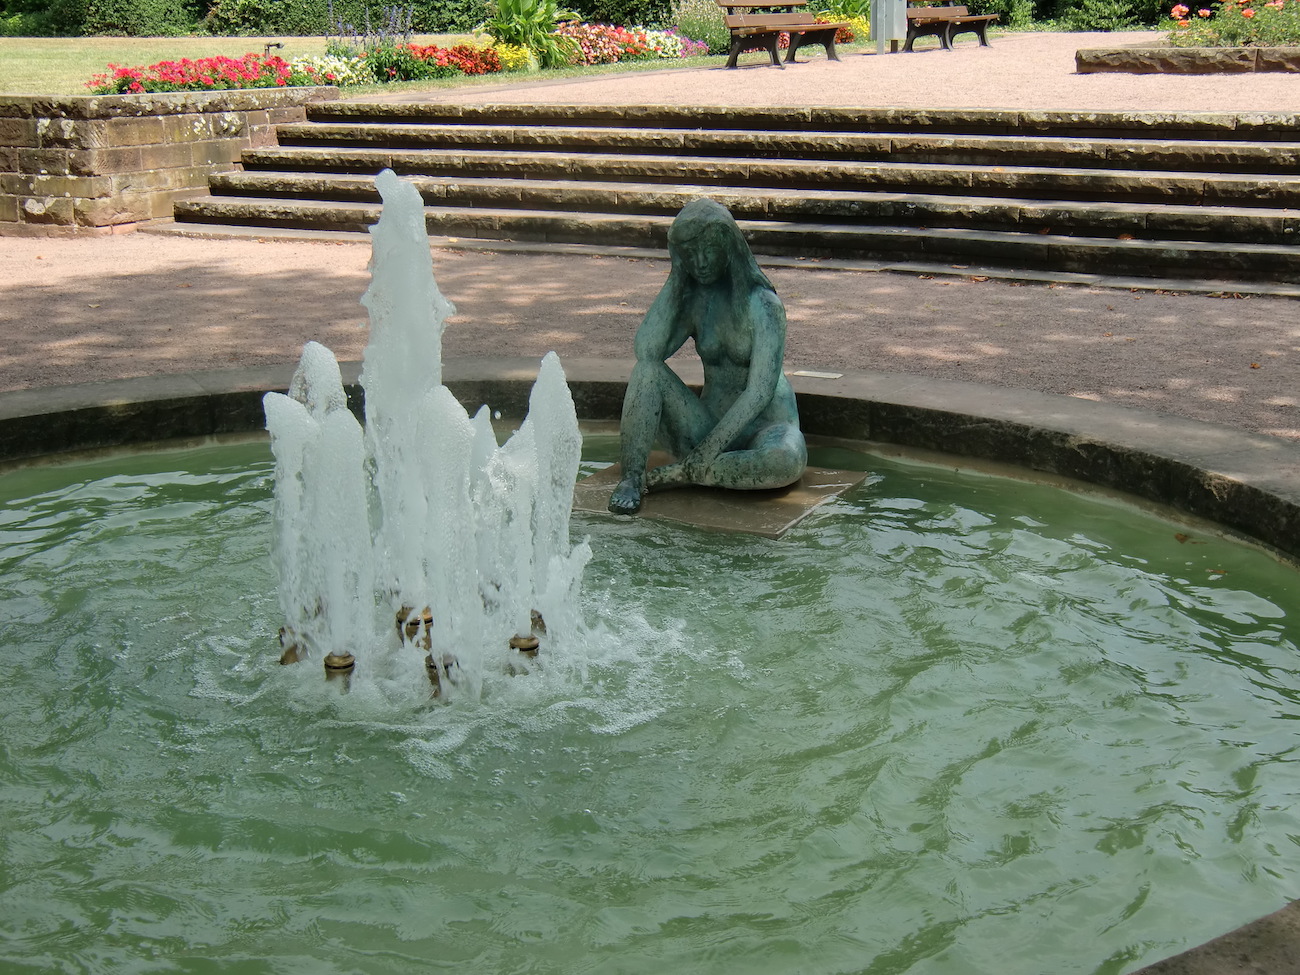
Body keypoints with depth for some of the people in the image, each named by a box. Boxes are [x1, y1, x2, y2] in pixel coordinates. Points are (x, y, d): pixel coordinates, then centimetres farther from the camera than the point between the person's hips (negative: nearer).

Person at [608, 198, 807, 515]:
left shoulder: (762, 304, -14)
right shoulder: (692, 299, 3)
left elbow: (760, 391, -20)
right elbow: (647, 350, -15)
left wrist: (711, 447, -25)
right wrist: (675, 278, -13)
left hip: (765, 426, -4)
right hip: (708, 426, 4)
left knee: (787, 461, -39)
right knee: (647, 370, -18)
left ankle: (675, 474, -26)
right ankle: (630, 479, -26)